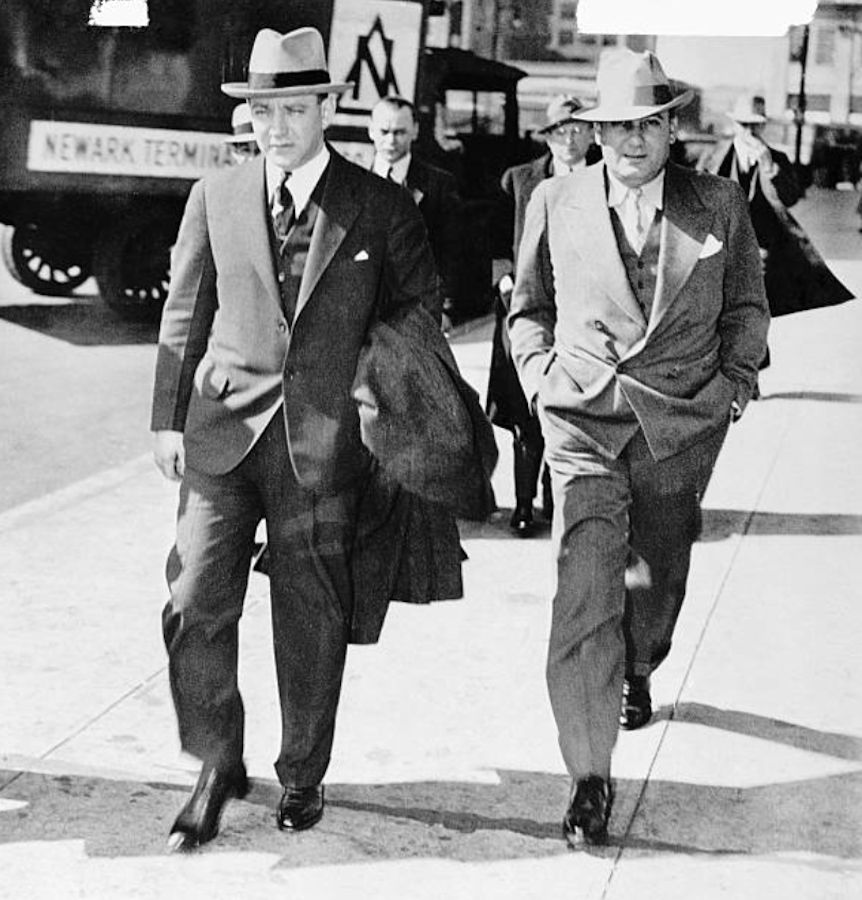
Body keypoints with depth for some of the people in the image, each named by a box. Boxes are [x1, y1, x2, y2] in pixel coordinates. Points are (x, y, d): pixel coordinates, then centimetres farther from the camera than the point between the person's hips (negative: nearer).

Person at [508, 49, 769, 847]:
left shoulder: (720, 207, 0)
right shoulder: (555, 203, 1)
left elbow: (745, 304, 13)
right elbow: (527, 305, 14)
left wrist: (734, 381, 3)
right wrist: (539, 373, 1)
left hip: (680, 426, 2)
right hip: (583, 425, -2)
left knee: (659, 577, 19)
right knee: (584, 594, -12)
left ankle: (637, 671, 54)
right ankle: (589, 778, -5)